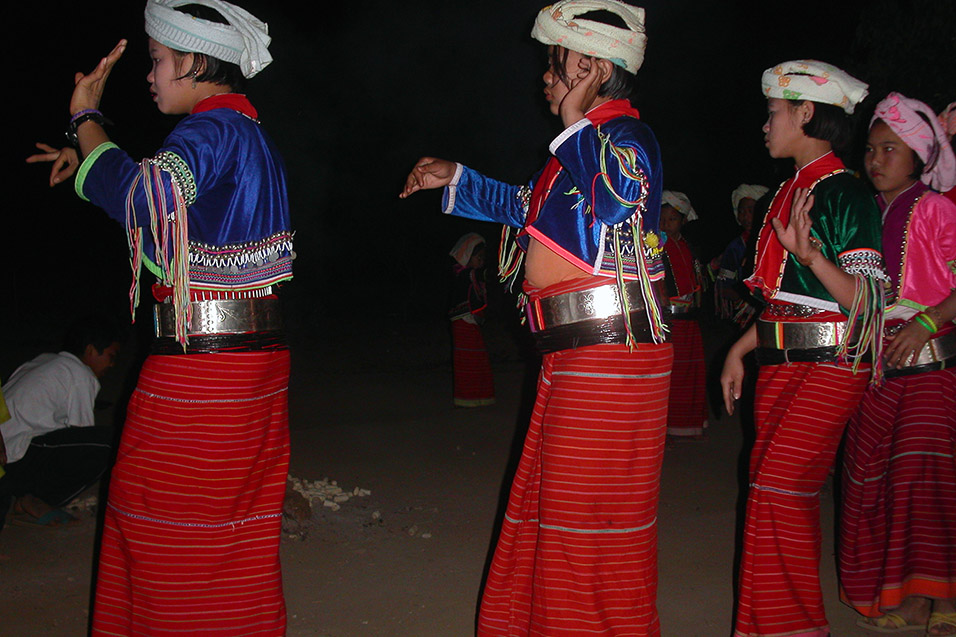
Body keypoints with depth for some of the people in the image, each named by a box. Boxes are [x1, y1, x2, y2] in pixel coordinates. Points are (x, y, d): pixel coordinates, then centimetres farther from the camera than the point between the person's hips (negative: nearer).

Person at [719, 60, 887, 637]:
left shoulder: (846, 194, -11)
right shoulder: (794, 192, 15)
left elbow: (868, 298, -18)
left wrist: (811, 254, -33)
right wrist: (740, 350, 19)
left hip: (828, 366, -8)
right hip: (781, 365, 8)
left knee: (780, 486, -13)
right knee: (791, 494, 8)